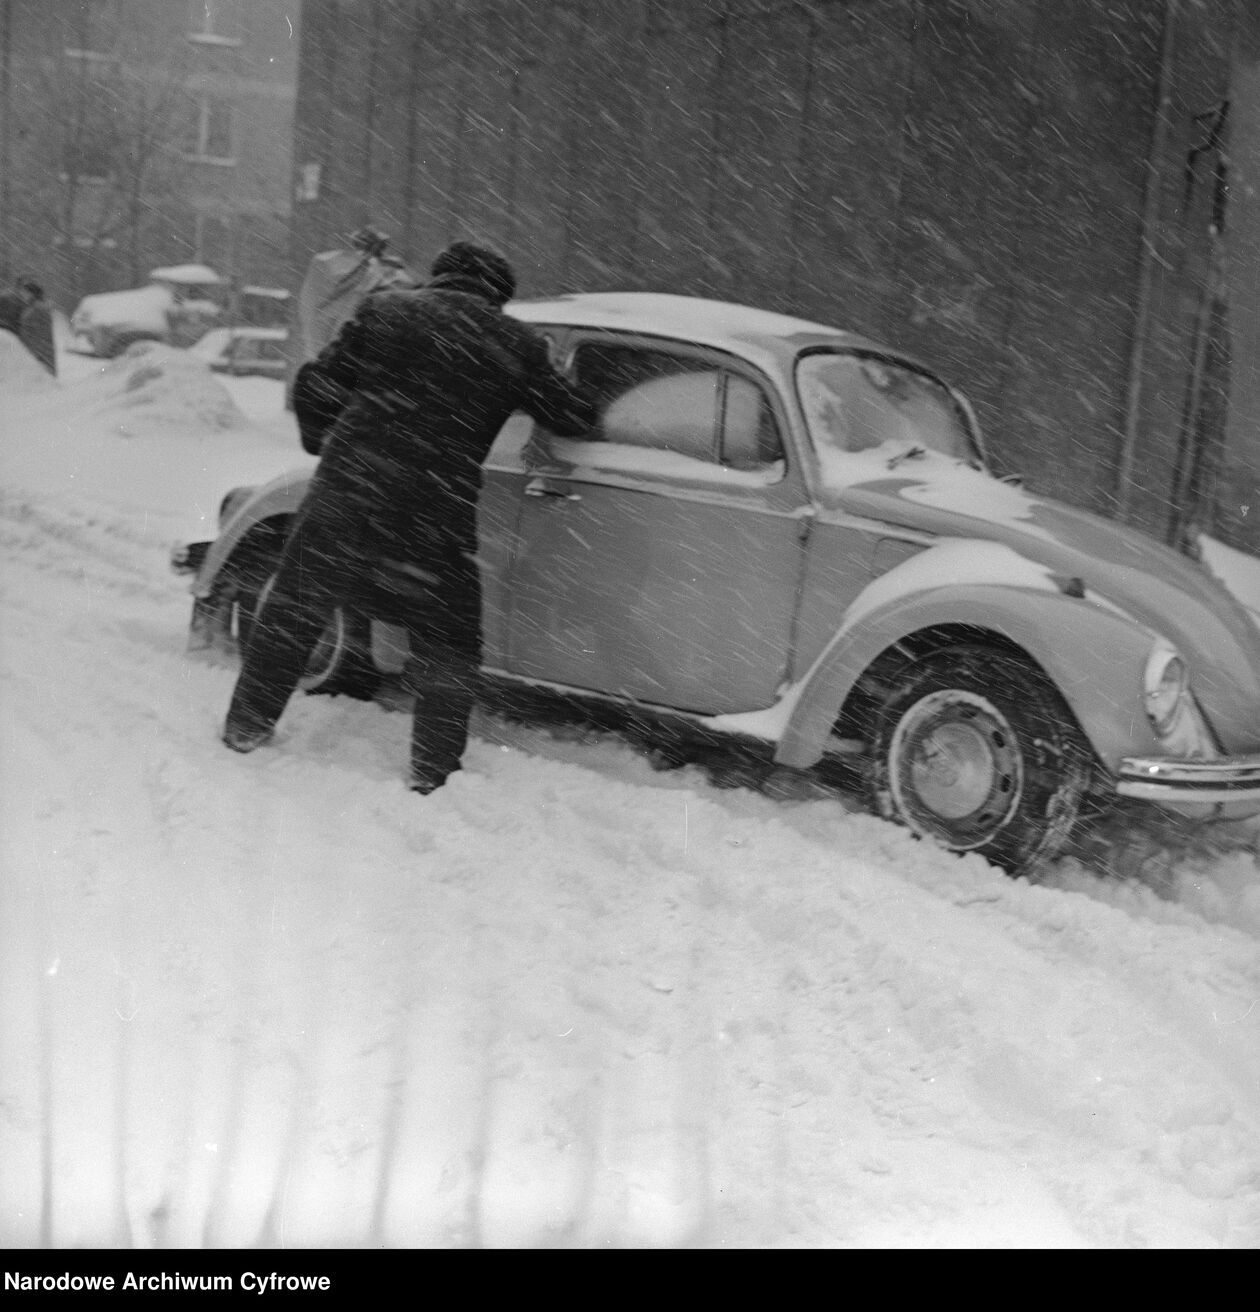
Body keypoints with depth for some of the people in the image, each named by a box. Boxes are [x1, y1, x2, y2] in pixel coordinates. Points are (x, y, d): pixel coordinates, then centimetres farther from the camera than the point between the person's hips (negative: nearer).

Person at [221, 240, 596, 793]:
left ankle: (247, 726, 27)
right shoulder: (517, 343, 5)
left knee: (292, 610, 19)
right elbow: (568, 417, 11)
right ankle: (433, 770, 17)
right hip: (438, 517, -1)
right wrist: (584, 410, 34)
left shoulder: (386, 308, 7)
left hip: (346, 496, 1)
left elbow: (315, 387, 7)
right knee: (448, 643, 15)